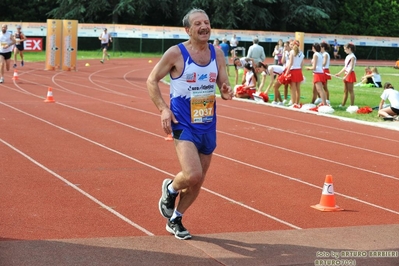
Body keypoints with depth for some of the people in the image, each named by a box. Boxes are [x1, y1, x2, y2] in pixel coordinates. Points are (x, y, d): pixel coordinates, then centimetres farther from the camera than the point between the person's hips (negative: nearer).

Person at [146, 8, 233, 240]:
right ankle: (171, 189, 14)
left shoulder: (217, 54, 3)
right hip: (184, 124, -5)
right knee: (192, 174, -22)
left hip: (208, 125, 5)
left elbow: (224, 85, 10)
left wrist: (227, 92, -15)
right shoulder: (176, 53, -10)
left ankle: (175, 220, 33)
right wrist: (163, 109, -16)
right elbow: (152, 80, -3)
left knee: (198, 180, 12)